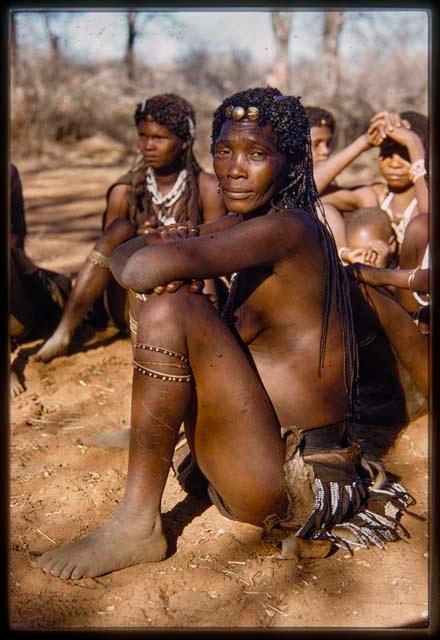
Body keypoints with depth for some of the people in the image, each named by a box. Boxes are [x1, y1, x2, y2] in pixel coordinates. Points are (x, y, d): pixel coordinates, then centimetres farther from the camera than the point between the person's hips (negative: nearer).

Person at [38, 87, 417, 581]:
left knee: (172, 308, -24)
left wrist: (127, 257, -9)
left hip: (288, 483, -9)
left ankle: (137, 525, -14)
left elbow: (142, 270, -32)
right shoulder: (247, 222, 10)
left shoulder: (287, 227, -19)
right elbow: (128, 252, 8)